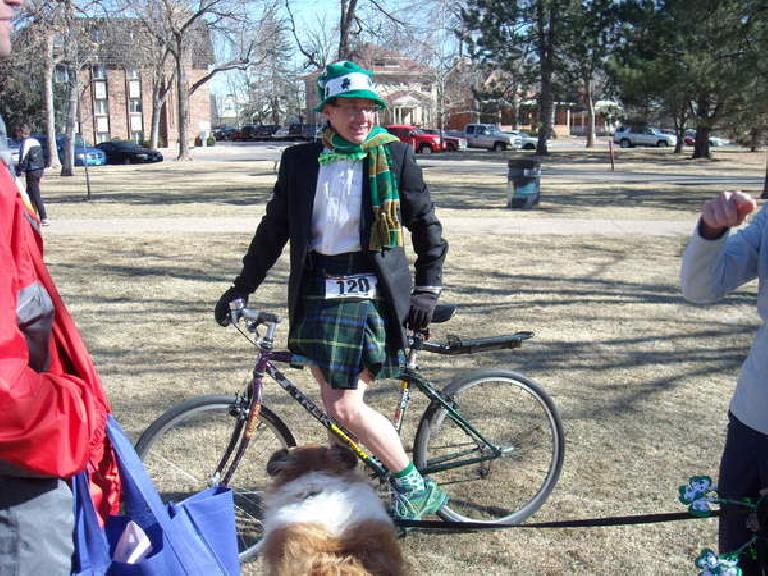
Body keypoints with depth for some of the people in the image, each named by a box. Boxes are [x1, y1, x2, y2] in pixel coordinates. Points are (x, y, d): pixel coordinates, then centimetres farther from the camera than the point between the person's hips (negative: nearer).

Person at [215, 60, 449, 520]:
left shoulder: (394, 156, 1)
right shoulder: (299, 161, 8)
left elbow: (426, 224, 6)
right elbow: (274, 229, 13)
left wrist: (428, 287, -2)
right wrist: (242, 288, 11)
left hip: (370, 290, -4)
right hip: (317, 291, 4)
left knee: (346, 407, -11)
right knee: (335, 406, 9)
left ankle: (416, 488, 7)